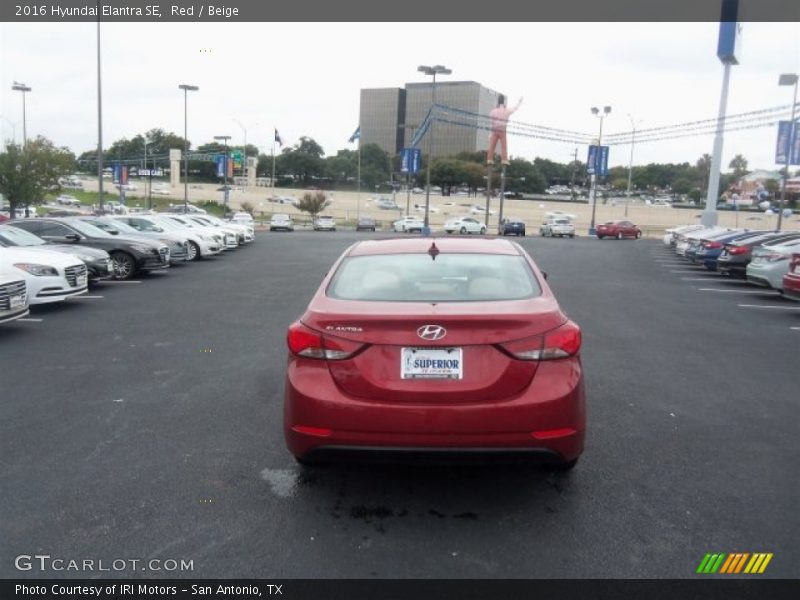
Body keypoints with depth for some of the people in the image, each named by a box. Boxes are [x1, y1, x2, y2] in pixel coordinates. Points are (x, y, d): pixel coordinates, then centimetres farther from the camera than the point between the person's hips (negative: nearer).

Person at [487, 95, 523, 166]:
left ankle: (490, 159, -2)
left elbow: (490, 120, 3)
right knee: (504, 146, 0)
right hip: (502, 131, -1)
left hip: (494, 130, 2)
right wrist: (520, 102, 30)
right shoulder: (507, 110, -1)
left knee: (492, 146, 2)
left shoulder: (494, 110, 0)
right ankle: (504, 160, -8)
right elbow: (515, 109, 14)